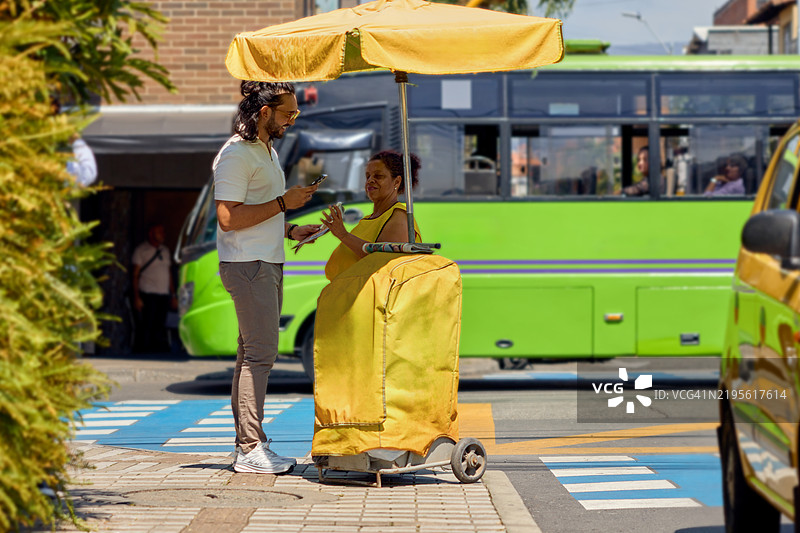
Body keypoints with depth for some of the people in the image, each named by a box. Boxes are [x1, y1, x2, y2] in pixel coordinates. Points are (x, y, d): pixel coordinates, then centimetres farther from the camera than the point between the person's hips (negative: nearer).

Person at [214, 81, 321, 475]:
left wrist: (290, 230, 11)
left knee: (252, 354, 9)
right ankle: (251, 449, -12)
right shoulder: (236, 154, -13)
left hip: (268, 264, 10)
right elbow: (228, 218, -20)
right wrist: (283, 203, -18)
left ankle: (246, 443, 11)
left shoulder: (268, 152, 19)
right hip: (247, 265, -10)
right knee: (260, 353, -12)